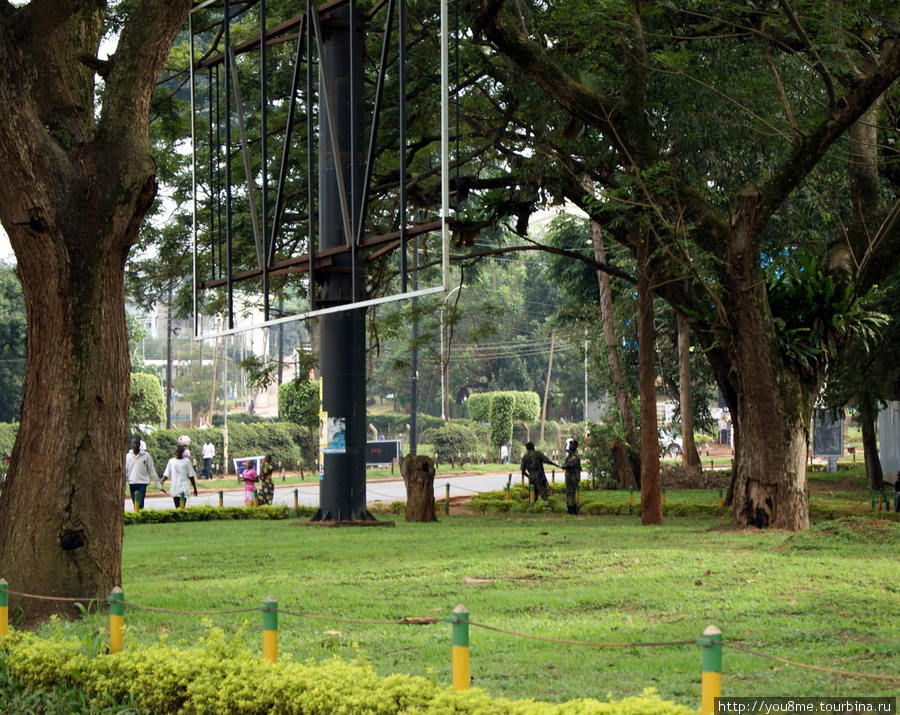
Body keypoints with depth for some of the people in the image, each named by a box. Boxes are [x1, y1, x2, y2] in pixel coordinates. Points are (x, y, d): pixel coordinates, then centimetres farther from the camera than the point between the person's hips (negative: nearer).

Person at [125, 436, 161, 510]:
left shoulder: (146, 455, -1)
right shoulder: (128, 456, 6)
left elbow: (152, 470, 2)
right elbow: (125, 471, 8)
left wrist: (158, 484, 1)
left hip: (142, 482, -3)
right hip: (132, 483, 3)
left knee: (140, 504, -14)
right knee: (135, 504, 6)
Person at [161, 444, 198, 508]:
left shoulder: (186, 461, 3)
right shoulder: (171, 461, 10)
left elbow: (191, 476, 5)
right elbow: (167, 474, 6)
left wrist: (194, 488, 6)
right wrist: (162, 481, -12)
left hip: (183, 488, -3)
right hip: (174, 488, 3)